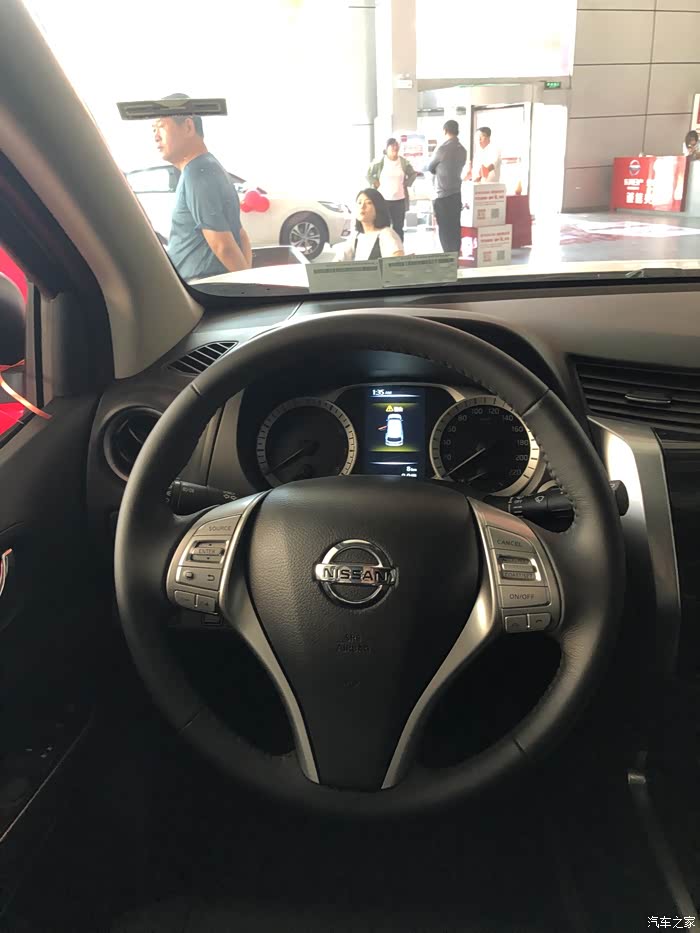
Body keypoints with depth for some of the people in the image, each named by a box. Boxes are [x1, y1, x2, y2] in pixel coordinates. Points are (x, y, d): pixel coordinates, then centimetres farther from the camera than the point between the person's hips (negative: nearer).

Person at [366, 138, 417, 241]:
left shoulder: (404, 162, 4)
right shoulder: (379, 162, -4)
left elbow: (413, 174, 18)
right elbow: (369, 174, 4)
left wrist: (406, 184, 6)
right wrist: (376, 184, -4)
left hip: (400, 200, 2)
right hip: (383, 199, -2)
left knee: (399, 227, 7)